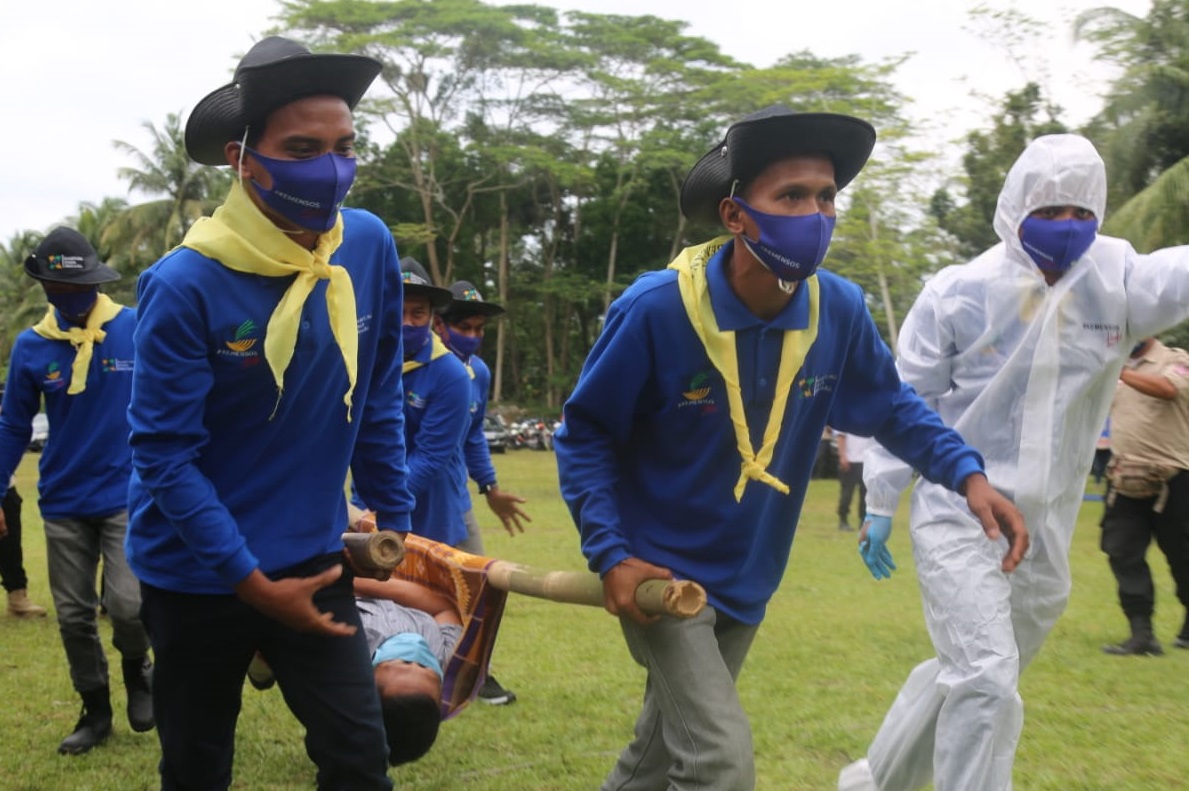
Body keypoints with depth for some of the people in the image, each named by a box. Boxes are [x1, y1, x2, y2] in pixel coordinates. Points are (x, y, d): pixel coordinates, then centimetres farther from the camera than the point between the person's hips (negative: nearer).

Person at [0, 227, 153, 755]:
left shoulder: (139, 330, -8)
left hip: (127, 496, -3)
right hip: (62, 504, 3)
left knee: (126, 604, -14)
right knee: (73, 615, 9)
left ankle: (138, 673, 19)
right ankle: (95, 711, 29)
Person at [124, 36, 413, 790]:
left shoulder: (369, 247, -7)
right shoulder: (185, 284, -21)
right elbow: (164, 453, -18)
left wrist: (396, 523, 7)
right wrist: (252, 581, -17)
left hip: (314, 561, 3)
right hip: (198, 574, -3)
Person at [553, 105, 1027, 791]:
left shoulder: (839, 311, -10)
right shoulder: (656, 310, -23)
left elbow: (891, 407, 8)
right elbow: (584, 435, -11)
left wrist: (967, 472, -9)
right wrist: (611, 555, -20)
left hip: (747, 582, 5)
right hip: (659, 573, -5)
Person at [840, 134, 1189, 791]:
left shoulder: (1117, 279, -2)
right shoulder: (960, 291, -9)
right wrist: (881, 501, -1)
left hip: (1043, 531, 4)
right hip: (958, 516, -4)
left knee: (970, 676, 17)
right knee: (986, 680, -15)